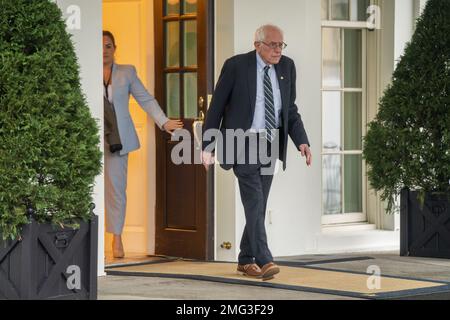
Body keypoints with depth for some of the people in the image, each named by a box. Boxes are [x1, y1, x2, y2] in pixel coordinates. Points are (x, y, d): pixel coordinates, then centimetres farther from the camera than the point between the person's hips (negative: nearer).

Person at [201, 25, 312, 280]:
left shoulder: (287, 67, 6)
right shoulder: (236, 66, -8)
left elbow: (291, 110, 12)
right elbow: (216, 107, -4)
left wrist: (302, 141, -2)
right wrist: (208, 146, -7)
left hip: (270, 144, 5)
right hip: (243, 143, -5)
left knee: (259, 205, 10)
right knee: (254, 202, -15)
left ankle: (246, 260, 22)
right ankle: (264, 261, -21)